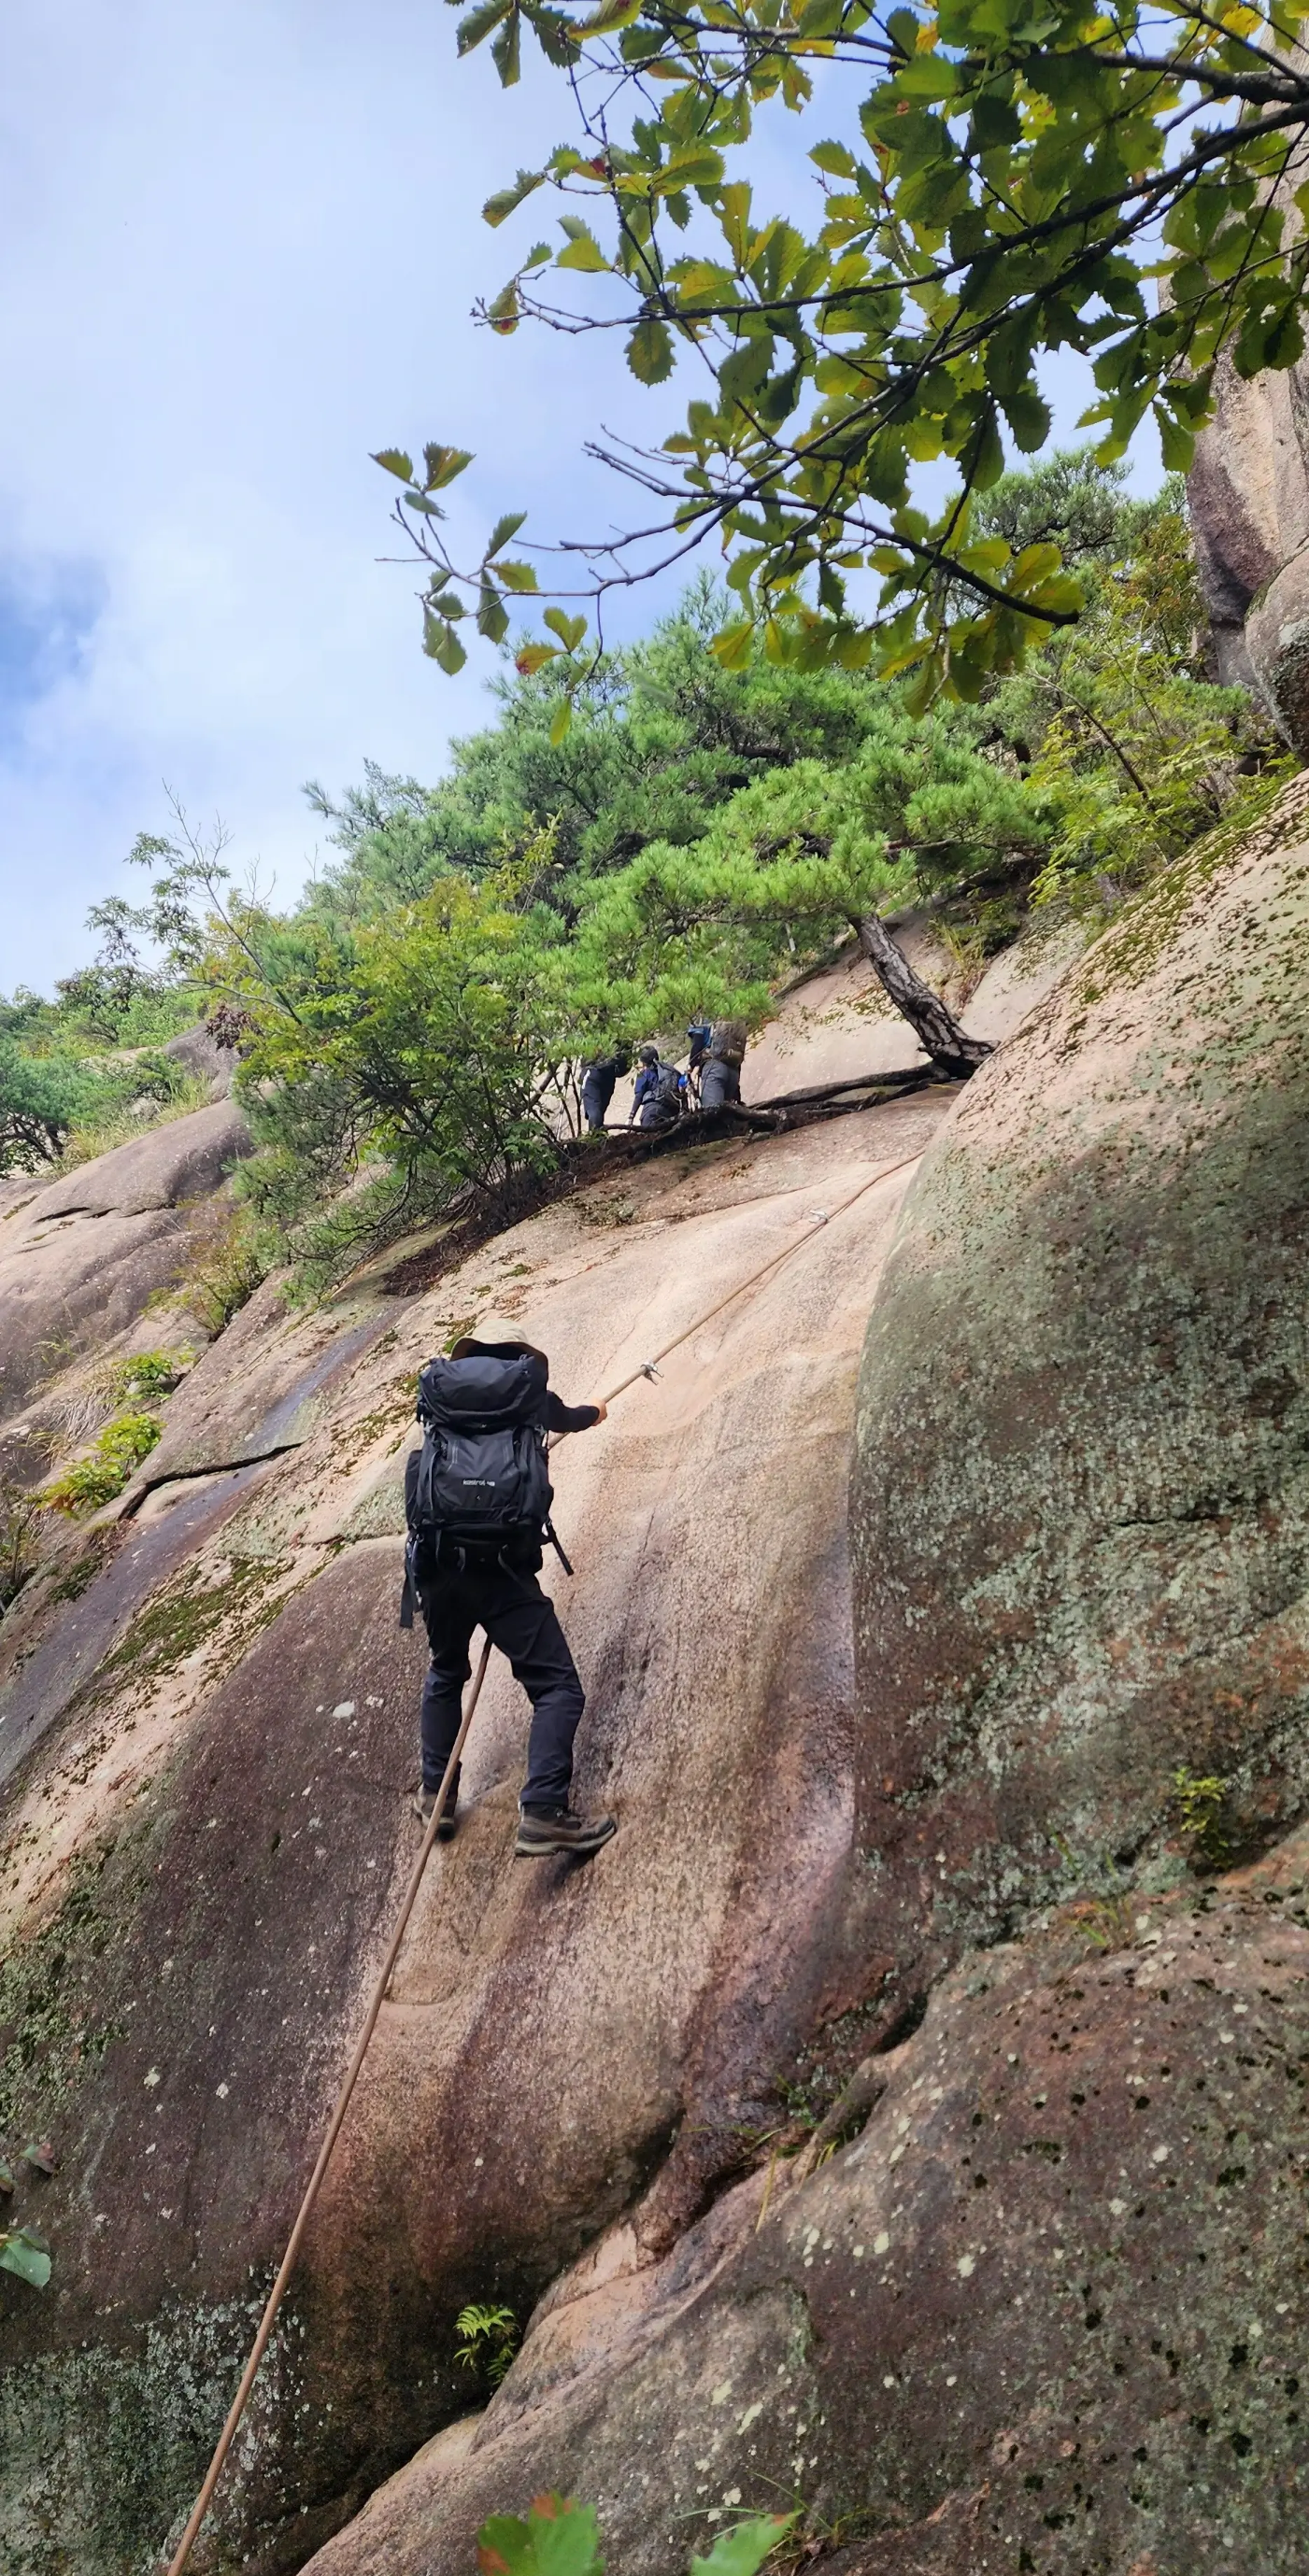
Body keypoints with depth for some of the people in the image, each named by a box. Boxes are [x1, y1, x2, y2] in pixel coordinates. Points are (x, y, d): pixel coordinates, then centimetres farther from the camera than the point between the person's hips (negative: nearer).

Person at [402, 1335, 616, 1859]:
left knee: (446, 1674, 28)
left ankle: (435, 1799, 30)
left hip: (436, 1564, 4)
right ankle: (542, 1813, -13)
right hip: (503, 1566, -4)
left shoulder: (437, 1389, 15)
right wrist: (592, 1413, 60)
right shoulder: (526, 1388, 10)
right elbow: (565, 1417, 34)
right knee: (557, 1686, 1)